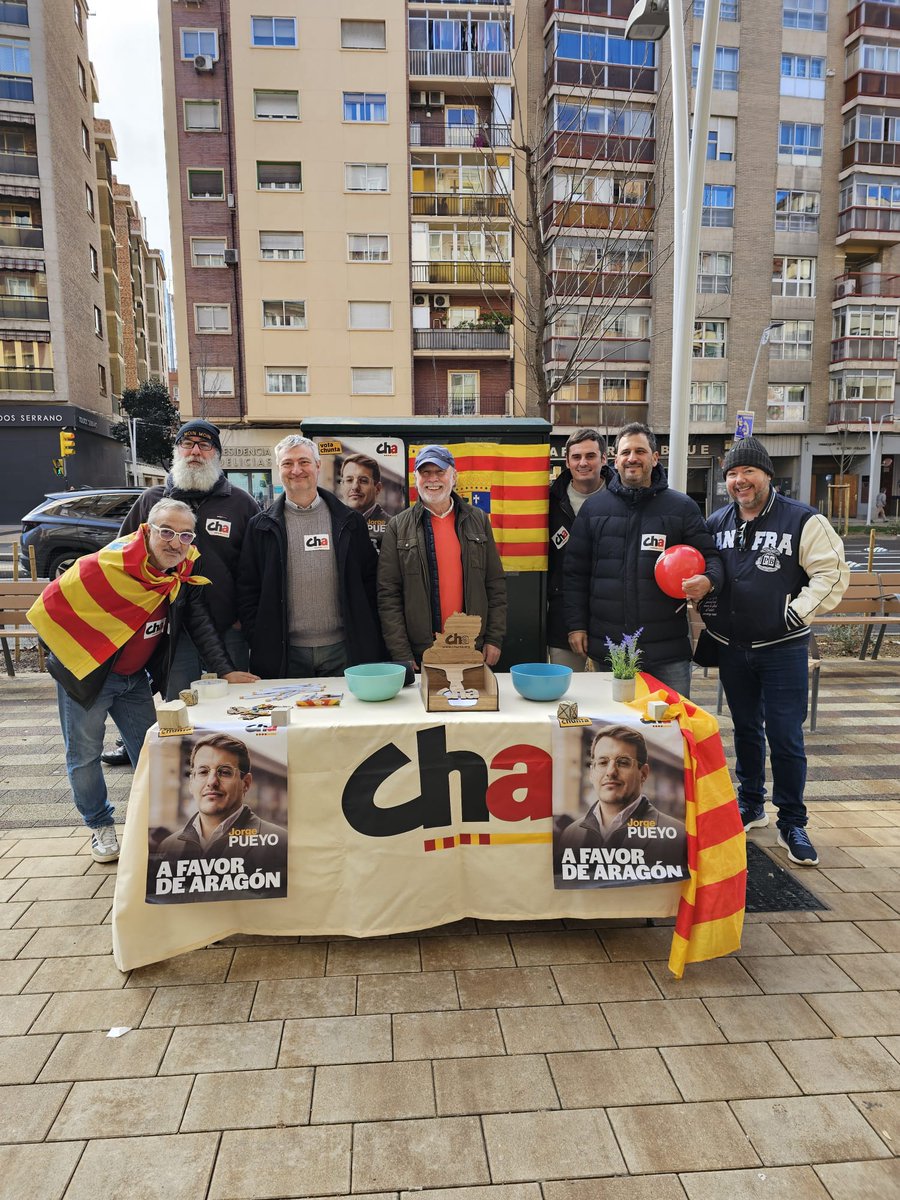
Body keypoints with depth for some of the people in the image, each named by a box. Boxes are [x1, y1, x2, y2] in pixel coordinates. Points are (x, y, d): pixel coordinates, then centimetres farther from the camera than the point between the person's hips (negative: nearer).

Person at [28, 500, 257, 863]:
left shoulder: (184, 571, -9)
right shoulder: (109, 564, -28)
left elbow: (200, 624, -5)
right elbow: (52, 604, -17)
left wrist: (226, 670, -13)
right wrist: (71, 657, -5)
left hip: (134, 677, 5)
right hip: (85, 674, -5)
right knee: (84, 756, 7)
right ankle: (100, 826, 28)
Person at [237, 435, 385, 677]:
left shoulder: (350, 522, 6)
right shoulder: (261, 527, 5)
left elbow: (369, 583, 7)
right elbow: (247, 591, 5)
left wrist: (370, 646, 1)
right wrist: (260, 645, -3)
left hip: (342, 649, 1)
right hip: (285, 655, 0)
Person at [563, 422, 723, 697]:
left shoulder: (681, 507, 5)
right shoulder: (593, 507, 7)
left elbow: (709, 555, 8)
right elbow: (575, 571, 8)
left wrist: (708, 580, -16)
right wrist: (576, 625, 3)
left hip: (667, 646, -1)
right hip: (608, 647, 1)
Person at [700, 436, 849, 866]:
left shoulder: (802, 520, -8)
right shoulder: (717, 523, 6)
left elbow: (832, 572, -11)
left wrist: (797, 612, -17)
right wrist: (704, 606, 1)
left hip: (783, 648, -4)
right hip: (731, 648, 4)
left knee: (786, 737, -1)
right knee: (746, 729, 17)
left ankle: (792, 823, 15)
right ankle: (751, 806, 33)